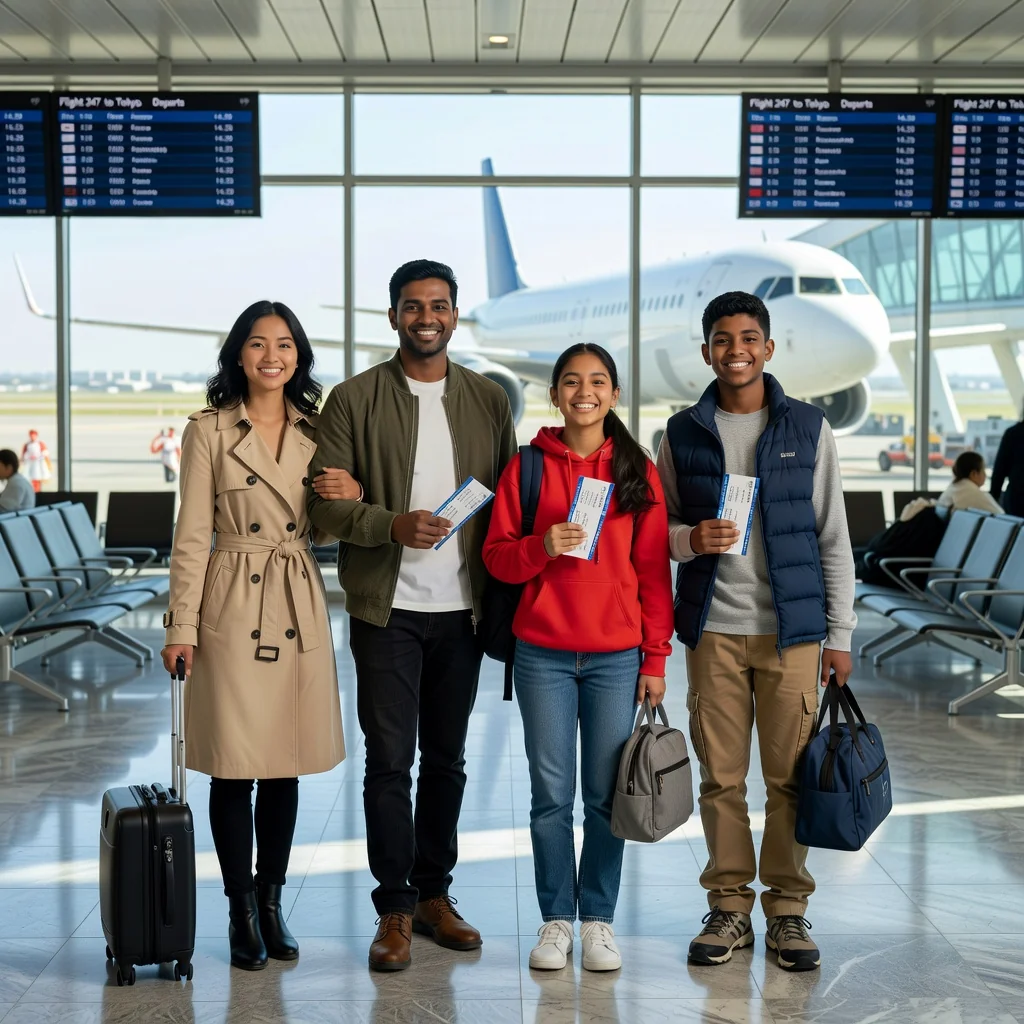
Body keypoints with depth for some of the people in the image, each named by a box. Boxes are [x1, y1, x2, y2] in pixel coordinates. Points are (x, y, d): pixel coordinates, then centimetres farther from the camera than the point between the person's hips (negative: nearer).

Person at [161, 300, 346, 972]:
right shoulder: (210, 431, -3)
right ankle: (242, 913, 14)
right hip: (233, 606, -3)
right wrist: (182, 627, -9)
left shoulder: (316, 431, 8)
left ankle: (272, 903, 23)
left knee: (285, 767, 10)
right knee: (234, 769, 1)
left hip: (301, 611, 4)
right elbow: (192, 537, -4)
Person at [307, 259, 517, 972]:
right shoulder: (354, 400, 0)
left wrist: (507, 596, 0)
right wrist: (392, 524, -22)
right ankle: (395, 909, 6)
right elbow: (325, 504, -6)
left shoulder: (489, 400, 9)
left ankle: (434, 895, 23)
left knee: (447, 759, 11)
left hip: (463, 608, 3)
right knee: (389, 762, -2)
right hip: (387, 609, -3)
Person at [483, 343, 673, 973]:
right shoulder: (528, 466, 4)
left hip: (616, 655, 0)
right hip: (543, 654, 0)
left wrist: (656, 659, 2)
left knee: (606, 796, 3)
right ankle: (556, 920, 14)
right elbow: (497, 556, 5)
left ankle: (598, 919, 15)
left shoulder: (638, 470, 5)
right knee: (552, 794, 3)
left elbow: (654, 571, 5)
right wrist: (541, 547, -16)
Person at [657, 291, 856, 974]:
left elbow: (833, 538, 5)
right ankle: (729, 907, 16)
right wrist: (689, 538, -11)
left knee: (790, 776, 2)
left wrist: (841, 634, 1)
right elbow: (657, 526, 12)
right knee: (721, 776, 4)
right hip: (713, 628, 1)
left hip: (791, 628, -1)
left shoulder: (807, 428, 4)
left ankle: (788, 910, 14)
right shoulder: (683, 433, 6)